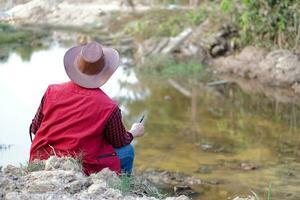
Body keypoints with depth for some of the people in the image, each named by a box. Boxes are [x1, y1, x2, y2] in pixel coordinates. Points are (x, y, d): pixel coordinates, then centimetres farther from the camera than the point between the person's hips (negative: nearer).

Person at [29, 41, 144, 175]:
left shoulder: (52, 92, -6)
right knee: (127, 150, 18)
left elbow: (35, 128, 4)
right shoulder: (109, 107, -15)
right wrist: (134, 133, 23)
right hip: (83, 167, -5)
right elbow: (120, 142, 0)